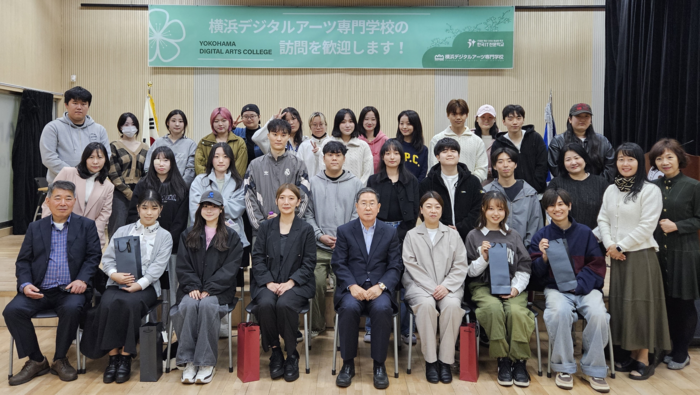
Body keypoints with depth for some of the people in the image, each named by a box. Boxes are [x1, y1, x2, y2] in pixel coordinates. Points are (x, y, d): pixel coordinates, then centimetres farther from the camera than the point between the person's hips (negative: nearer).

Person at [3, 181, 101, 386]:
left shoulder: (86, 226, 9)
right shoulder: (35, 228, 15)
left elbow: (93, 256, 2)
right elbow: (23, 261, 11)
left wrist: (82, 279, -15)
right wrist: (25, 284, -8)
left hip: (70, 290, -2)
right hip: (39, 290, 3)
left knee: (72, 309, -33)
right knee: (12, 310, -23)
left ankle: (60, 359, -8)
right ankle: (36, 361, -4)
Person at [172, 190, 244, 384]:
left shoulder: (231, 237, 8)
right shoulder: (188, 235, 17)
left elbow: (230, 268, -2)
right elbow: (183, 266, 9)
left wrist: (209, 289, -13)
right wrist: (192, 287, -9)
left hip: (219, 290, -2)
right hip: (192, 289, 2)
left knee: (207, 305, -33)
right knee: (188, 305, -31)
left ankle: (207, 363, -26)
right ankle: (189, 361, -25)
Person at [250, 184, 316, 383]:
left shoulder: (306, 230, 6)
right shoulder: (266, 227, 12)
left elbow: (309, 263, 1)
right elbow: (257, 258, 5)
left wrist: (291, 282, -14)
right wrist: (268, 282, -10)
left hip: (296, 284, -2)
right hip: (268, 283, 2)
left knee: (284, 305, -33)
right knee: (265, 305, -31)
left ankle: (292, 356, -11)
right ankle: (275, 353, -9)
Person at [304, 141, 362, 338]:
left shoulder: (355, 183, 7)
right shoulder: (313, 182, 8)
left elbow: (357, 214, 2)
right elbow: (308, 213, 6)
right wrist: (320, 235, -7)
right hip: (318, 247, 1)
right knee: (317, 285, -3)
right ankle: (316, 325, 16)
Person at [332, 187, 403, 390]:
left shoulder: (390, 232, 10)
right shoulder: (344, 231, 9)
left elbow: (395, 266, 4)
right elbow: (338, 264, 1)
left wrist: (381, 286, -14)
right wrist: (352, 286, -15)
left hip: (379, 289, 0)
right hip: (352, 288, 0)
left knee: (382, 309, -32)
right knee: (349, 308, -33)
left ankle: (379, 365, -15)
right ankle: (348, 364, -15)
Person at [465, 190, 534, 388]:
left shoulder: (513, 235, 15)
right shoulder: (474, 236, 10)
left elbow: (524, 268, 11)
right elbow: (470, 271, 8)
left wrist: (516, 288, -5)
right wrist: (483, 258, -10)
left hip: (511, 286, 1)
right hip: (483, 286, -1)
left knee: (516, 311, -31)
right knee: (494, 308, -34)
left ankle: (519, 362, -16)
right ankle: (503, 361, -20)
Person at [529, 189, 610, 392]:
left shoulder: (584, 232, 6)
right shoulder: (541, 235, 5)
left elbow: (596, 265, 4)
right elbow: (536, 273, 5)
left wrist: (579, 284, -12)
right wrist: (544, 257, -16)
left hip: (585, 287, 1)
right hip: (556, 288, -1)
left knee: (598, 314, -29)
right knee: (560, 312, -33)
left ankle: (593, 370, -7)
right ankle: (564, 368, -12)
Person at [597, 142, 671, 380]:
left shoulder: (650, 190, -7)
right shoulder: (611, 190, 11)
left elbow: (646, 226, -13)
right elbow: (603, 219, 8)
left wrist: (620, 247, -12)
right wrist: (609, 246, -7)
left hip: (640, 255, -6)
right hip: (616, 256, 6)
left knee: (639, 304, -2)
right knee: (620, 304, 8)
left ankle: (644, 360, 9)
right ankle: (632, 355, 19)